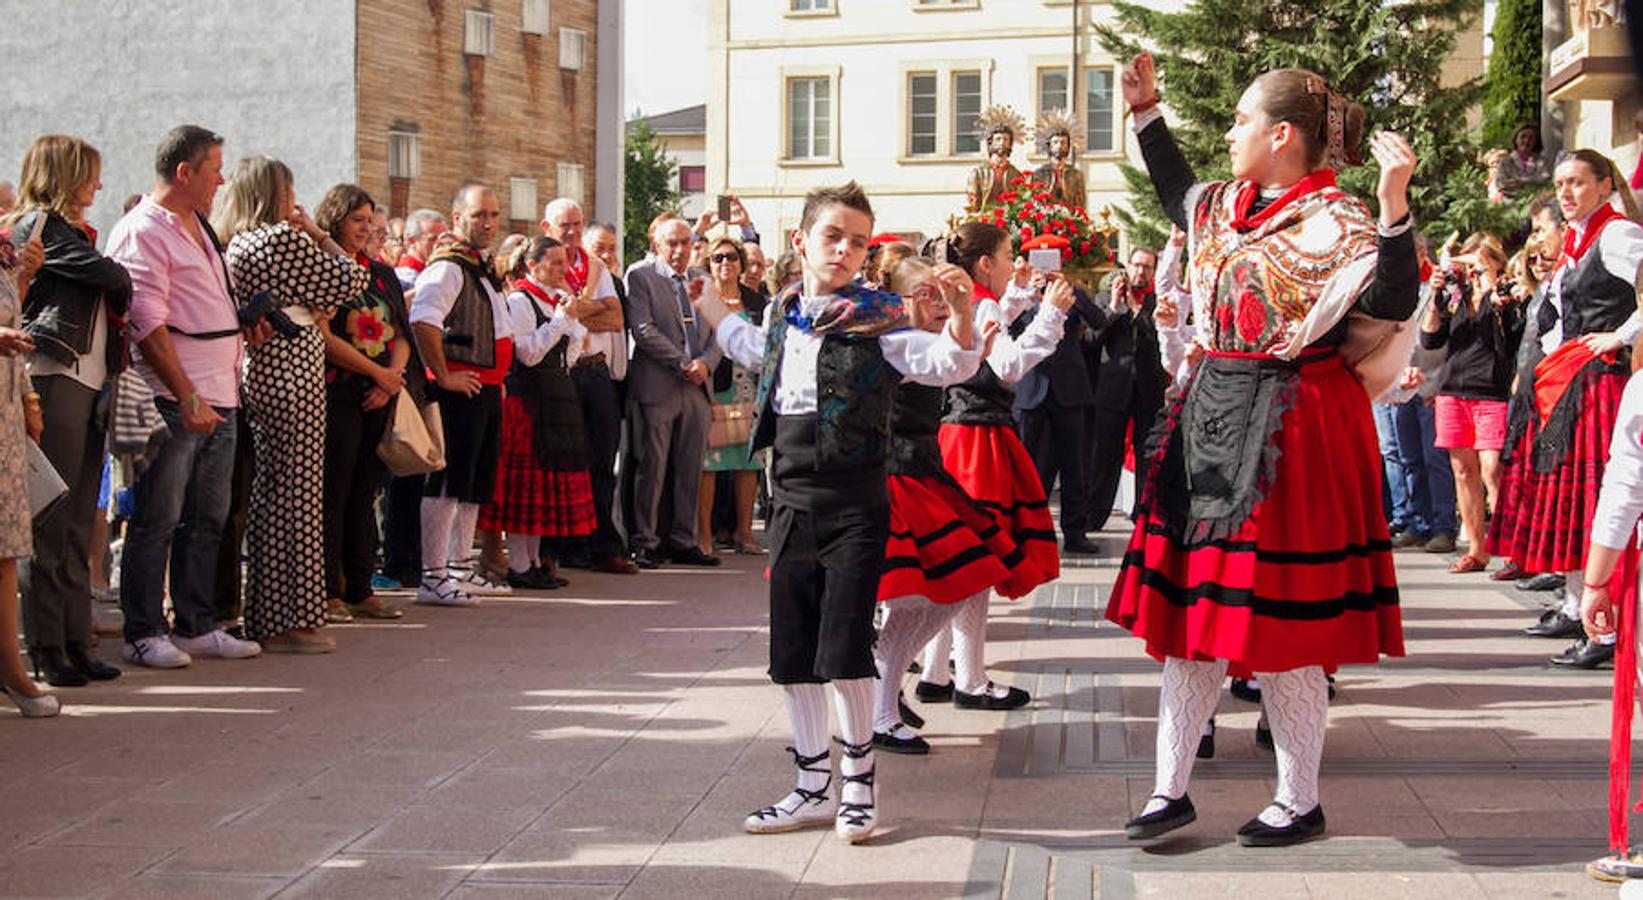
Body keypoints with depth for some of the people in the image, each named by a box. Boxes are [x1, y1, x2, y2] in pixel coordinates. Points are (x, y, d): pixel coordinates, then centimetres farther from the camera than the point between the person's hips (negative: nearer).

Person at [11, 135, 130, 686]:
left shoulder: (70, 231, 24)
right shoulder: (39, 225, -5)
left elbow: (110, 301, 19)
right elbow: (108, 275, -13)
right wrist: (128, 283, 6)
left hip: (89, 382, 9)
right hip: (54, 378, -9)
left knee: (78, 525, 9)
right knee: (51, 523, -6)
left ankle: (74, 643, 12)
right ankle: (45, 649, -3)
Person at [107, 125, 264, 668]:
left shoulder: (199, 229, 20)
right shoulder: (142, 232, -9)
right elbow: (148, 324, -16)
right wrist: (187, 397, -20)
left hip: (219, 398, 9)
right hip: (173, 399, -9)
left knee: (208, 519, 12)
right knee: (157, 521, -3)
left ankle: (196, 626, 19)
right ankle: (143, 634, 3)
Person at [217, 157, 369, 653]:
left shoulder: (235, 245, 12)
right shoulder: (285, 239, -12)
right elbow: (352, 281, -8)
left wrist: (310, 311, 10)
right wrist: (318, 235, 2)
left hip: (259, 372, 9)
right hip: (294, 374, -9)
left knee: (266, 498, 13)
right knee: (299, 496, -5)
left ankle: (264, 617, 18)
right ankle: (292, 621, -3)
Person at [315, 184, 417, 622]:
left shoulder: (382, 273, 17)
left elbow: (401, 335, 13)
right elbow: (324, 337, -11)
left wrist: (391, 381, -4)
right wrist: (378, 372, -9)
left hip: (381, 398, 6)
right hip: (337, 394, -6)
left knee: (365, 491, 8)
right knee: (334, 492, -4)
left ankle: (360, 588, 12)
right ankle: (328, 590, -1)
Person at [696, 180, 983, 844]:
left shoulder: (878, 320, -8)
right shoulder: (782, 315, 10)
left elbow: (948, 365, -19)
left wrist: (962, 313, -35)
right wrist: (712, 307, 33)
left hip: (855, 507, -6)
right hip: (791, 503, 6)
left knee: (844, 653, -8)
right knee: (791, 657, 10)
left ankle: (858, 787, 10)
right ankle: (812, 789, 23)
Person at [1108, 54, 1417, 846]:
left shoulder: (1331, 222, -13)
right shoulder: (1224, 209, 10)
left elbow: (1391, 302, -27)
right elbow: (1175, 193, 33)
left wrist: (1394, 205, -38)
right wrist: (1146, 112, 31)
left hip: (1288, 437, -8)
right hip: (1211, 424, 8)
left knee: (1279, 620, -2)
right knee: (1190, 603, 9)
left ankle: (1299, 801, 13)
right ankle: (1171, 788, 18)